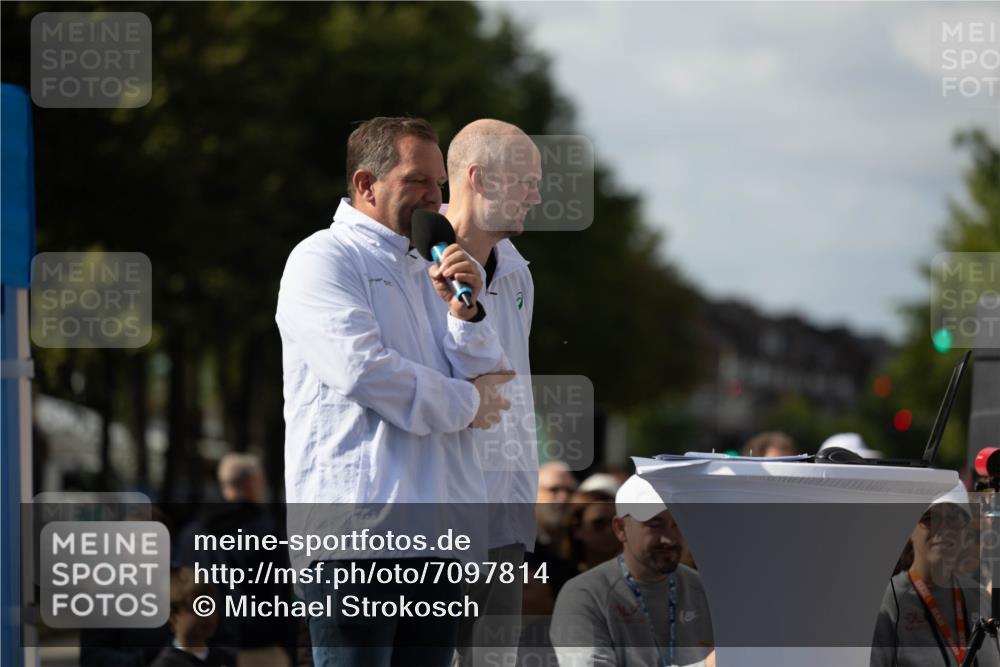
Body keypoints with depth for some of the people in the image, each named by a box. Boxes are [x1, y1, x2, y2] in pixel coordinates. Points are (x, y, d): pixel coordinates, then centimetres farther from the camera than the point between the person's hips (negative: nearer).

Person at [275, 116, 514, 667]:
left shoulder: (423, 271, 24)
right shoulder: (324, 259, 0)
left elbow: (489, 386, 17)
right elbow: (362, 368, -14)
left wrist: (467, 312, -1)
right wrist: (464, 402, -1)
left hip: (437, 531, 8)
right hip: (357, 527, -8)